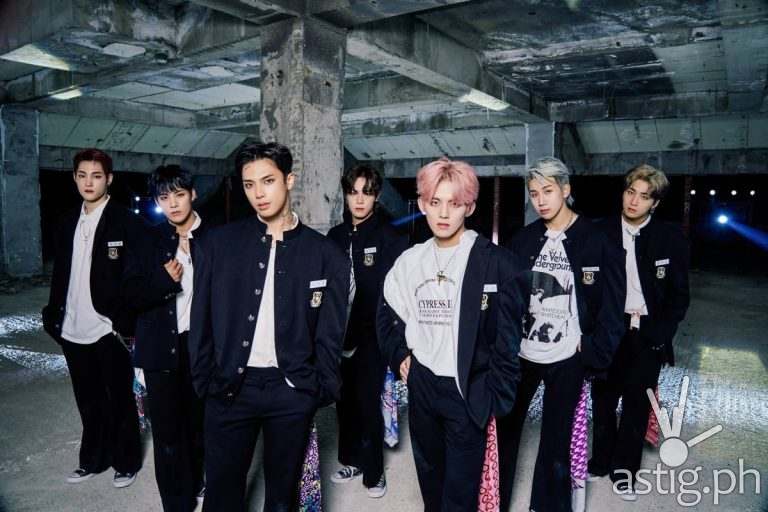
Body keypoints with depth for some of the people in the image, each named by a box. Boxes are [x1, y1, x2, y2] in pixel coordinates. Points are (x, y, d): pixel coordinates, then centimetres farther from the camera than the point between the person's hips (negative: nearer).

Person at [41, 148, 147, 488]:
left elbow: (138, 277, -12)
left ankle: (127, 462, 27)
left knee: (119, 401, 10)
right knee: (88, 402, 19)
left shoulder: (128, 223, -9)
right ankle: (93, 459, 35)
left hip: (109, 330, -5)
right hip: (74, 330, 6)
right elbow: (60, 275, 13)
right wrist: (54, 315, 8)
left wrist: (126, 322, -17)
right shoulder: (68, 224, 10)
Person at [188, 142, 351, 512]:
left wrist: (321, 390, -4)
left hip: (292, 390, 0)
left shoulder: (325, 253, -2)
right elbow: (201, 319, 3)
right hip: (229, 386, 1)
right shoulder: (219, 243, 0)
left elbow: (330, 332, 0)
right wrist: (203, 379, -1)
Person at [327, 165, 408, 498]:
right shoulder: (335, 236, 7)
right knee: (345, 400, 14)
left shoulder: (389, 237, -5)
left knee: (368, 403, 3)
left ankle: (373, 471, 22)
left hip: (372, 337, -4)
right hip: (340, 334, 4)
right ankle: (351, 460, 34)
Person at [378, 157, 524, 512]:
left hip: (468, 391, -4)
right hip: (421, 387, 5)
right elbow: (388, 314, 16)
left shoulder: (494, 261, -11)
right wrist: (400, 356, 6)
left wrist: (496, 397, -10)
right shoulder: (410, 260, 2)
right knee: (429, 478, 21)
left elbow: (507, 336, -10)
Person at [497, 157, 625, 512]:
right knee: (505, 429, 13)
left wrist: (595, 354, -11)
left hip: (566, 358, -3)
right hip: (520, 353, 3)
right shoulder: (524, 239, 3)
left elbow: (612, 304, -6)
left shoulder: (597, 240, -7)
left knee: (556, 439, 10)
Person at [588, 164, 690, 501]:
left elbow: (679, 294, 1)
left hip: (647, 334, 0)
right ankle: (601, 461, 30)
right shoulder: (601, 232, -2)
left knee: (637, 404, 9)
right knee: (603, 398, 11)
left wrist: (661, 334, -6)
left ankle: (624, 469, 26)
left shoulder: (671, 238, -3)